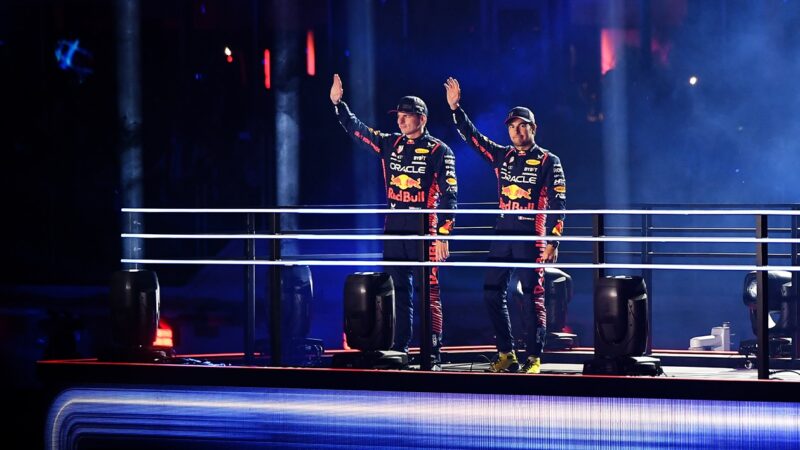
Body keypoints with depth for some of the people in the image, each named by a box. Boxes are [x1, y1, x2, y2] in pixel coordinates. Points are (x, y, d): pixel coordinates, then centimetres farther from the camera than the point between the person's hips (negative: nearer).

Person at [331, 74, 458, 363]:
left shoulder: (438, 151, -4)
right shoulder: (390, 144, 12)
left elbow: (449, 194, -7)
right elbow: (357, 130, 17)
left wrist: (444, 233, -13)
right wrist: (338, 104, 5)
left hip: (424, 230, -6)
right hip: (394, 230, 6)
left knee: (428, 290, -6)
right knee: (397, 291, 7)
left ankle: (433, 351, -4)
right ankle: (399, 348, 12)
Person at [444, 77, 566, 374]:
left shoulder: (548, 162, -2)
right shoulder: (501, 156, 12)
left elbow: (557, 203, -6)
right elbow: (472, 137, 13)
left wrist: (553, 241, -13)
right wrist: (455, 109, 2)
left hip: (531, 238, -6)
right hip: (502, 236, 6)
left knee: (533, 298, -4)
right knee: (492, 295, 4)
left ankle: (534, 359, -1)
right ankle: (506, 355, 13)